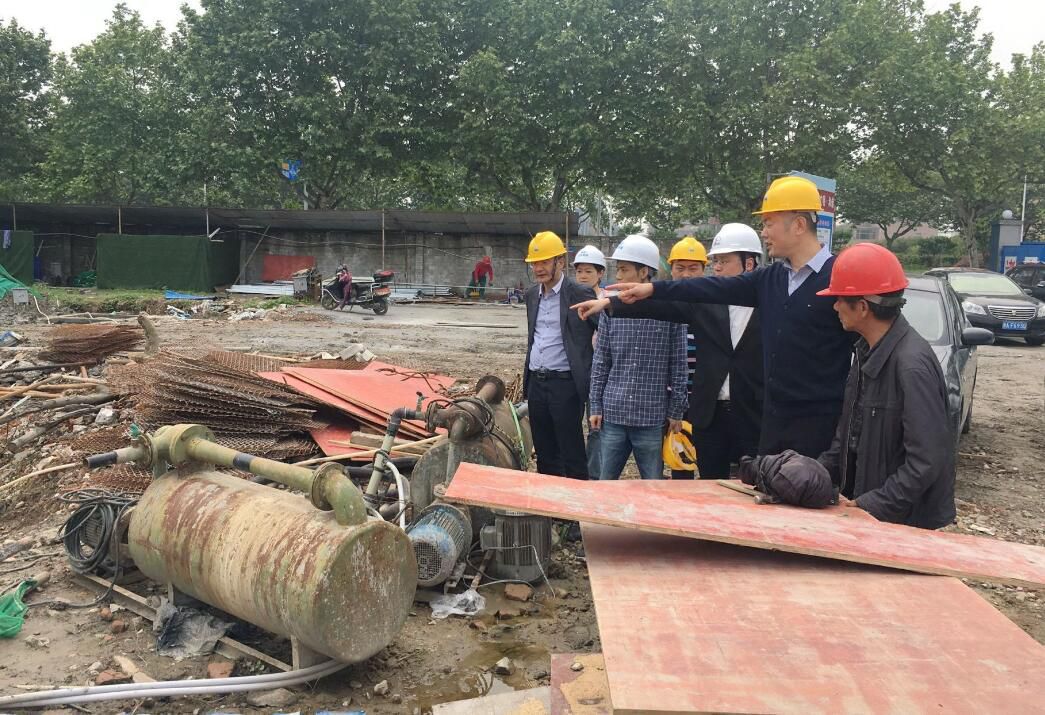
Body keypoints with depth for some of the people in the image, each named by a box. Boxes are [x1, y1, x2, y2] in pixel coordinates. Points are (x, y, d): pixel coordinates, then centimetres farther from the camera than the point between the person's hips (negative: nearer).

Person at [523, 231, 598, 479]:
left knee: (572, 458, -1)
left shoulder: (580, 294, -10)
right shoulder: (532, 294, 13)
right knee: (545, 455, 15)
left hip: (565, 385, -7)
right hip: (536, 383, 7)